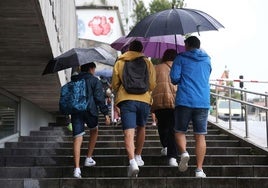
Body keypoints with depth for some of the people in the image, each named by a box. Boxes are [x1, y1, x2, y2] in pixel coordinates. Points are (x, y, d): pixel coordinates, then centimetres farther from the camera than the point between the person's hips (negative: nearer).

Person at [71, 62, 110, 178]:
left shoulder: (73, 81, 18)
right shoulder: (94, 81, 4)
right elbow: (99, 98, -5)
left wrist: (69, 113, 28)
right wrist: (105, 113, -6)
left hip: (75, 111, 3)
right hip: (90, 110, -3)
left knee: (77, 138, -3)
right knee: (94, 131, 25)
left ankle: (77, 168, -16)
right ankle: (88, 159, 24)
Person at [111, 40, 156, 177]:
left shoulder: (119, 63, 10)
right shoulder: (147, 63, 10)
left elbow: (114, 85, 9)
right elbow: (152, 85, 6)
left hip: (126, 100, -1)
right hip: (144, 100, 1)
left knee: (128, 132, -8)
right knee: (141, 128, 23)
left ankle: (132, 161, -25)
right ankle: (138, 156, 31)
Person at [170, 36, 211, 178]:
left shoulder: (181, 58, 3)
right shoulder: (207, 60, 16)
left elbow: (174, 78, -4)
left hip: (184, 101, -2)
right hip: (203, 102, 2)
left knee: (180, 131, 12)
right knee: (200, 136, 4)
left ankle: (183, 152, -16)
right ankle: (199, 169, -1)